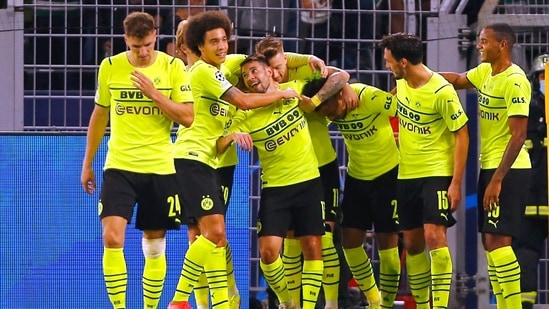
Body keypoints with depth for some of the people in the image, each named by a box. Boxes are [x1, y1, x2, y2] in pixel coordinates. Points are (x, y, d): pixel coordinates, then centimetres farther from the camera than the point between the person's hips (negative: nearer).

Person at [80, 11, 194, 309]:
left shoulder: (172, 67, -3)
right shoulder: (110, 67, 2)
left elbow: (187, 117, -7)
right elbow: (99, 116, 13)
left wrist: (154, 93, -19)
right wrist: (87, 164, 15)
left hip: (160, 169, 0)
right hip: (119, 167, 0)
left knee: (154, 245, 5)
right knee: (112, 238, -14)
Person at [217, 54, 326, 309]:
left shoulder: (295, 89, 0)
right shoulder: (246, 115, -5)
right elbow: (217, 148, -13)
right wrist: (233, 136, -32)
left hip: (309, 182, 1)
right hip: (274, 188, -1)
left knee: (312, 247, -4)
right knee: (268, 251, -10)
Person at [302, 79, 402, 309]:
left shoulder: (370, 98, -26)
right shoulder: (330, 108, -8)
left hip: (387, 174, -6)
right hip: (356, 176, 6)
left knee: (387, 242, -4)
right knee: (350, 241, 2)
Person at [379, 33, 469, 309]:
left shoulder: (442, 92, -18)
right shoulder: (401, 83, 1)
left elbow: (462, 135, -14)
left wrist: (456, 183, -17)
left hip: (437, 173, -7)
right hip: (406, 174, 7)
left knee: (434, 237, -16)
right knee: (412, 244, 9)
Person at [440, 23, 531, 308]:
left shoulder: (514, 81, -18)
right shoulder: (485, 72, 9)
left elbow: (518, 135, -21)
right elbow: (457, 80, 30)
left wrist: (498, 179, -23)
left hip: (508, 169, -9)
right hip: (489, 166, 9)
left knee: (497, 239, -13)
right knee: (490, 241, 10)